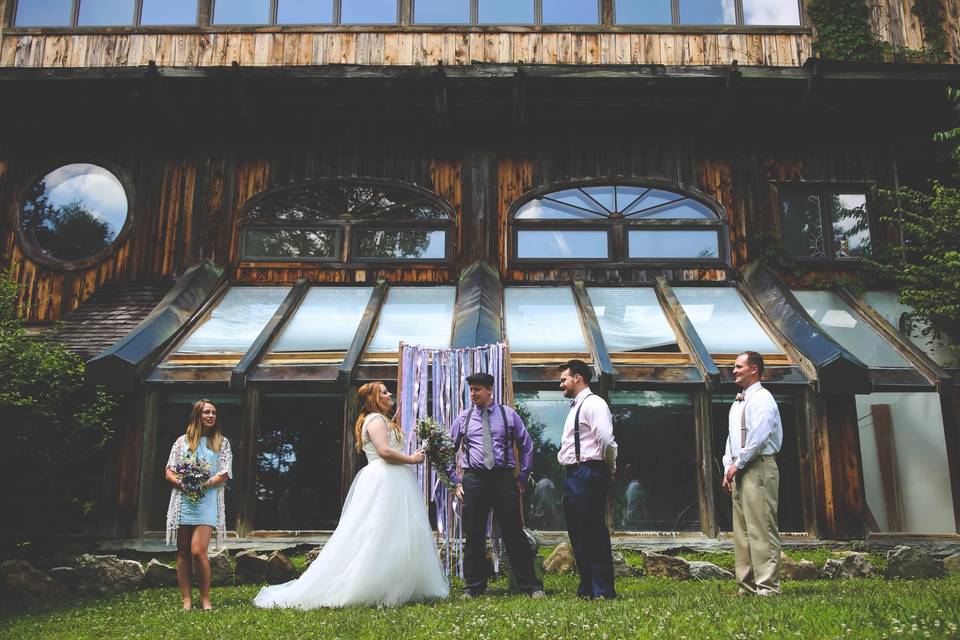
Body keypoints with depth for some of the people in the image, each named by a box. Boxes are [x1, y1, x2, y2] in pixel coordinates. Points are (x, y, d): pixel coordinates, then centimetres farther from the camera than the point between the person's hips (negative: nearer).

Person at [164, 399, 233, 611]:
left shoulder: (222, 442, 11)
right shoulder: (182, 441, 14)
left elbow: (225, 474, 2)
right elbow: (169, 472, 9)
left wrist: (205, 484, -14)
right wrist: (182, 483, -11)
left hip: (207, 500, -2)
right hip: (183, 500, 2)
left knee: (198, 551, -13)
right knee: (183, 552, 4)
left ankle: (205, 599, -2)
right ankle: (186, 599, 11)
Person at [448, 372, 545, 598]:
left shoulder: (508, 414, 6)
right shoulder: (463, 418, 9)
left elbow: (527, 445, 11)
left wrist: (522, 477, 6)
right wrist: (455, 480, 7)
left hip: (504, 478, -1)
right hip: (473, 480, 1)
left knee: (514, 533, 0)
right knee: (474, 536, 5)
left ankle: (531, 586, 10)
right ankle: (473, 587, 18)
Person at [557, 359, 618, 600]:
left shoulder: (593, 404, -11)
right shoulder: (575, 407, 20)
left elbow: (606, 440, -22)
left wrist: (609, 468, -9)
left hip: (588, 475, -10)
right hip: (574, 477, 10)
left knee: (594, 533, -6)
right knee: (578, 533, 13)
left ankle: (603, 591, 1)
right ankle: (587, 588, 21)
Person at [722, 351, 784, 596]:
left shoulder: (762, 398, -7)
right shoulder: (738, 403, 20)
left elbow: (758, 436, -17)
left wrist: (737, 465, -12)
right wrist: (728, 468, 11)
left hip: (758, 467, -9)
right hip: (740, 470, 9)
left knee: (761, 528, -9)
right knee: (741, 530, 8)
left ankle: (767, 585, -6)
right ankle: (747, 585, 13)